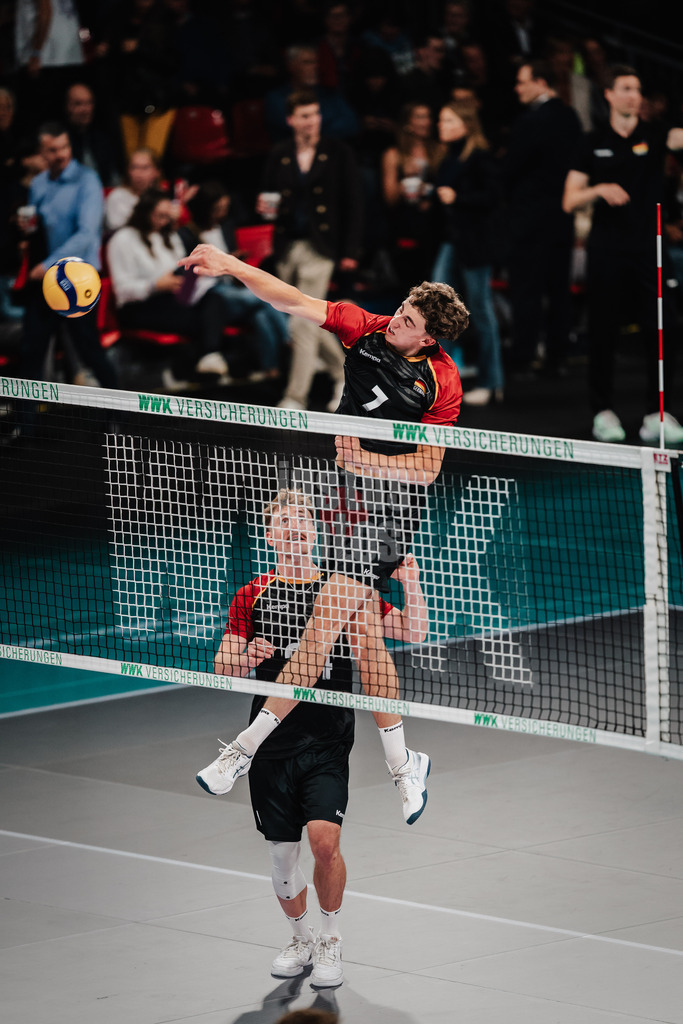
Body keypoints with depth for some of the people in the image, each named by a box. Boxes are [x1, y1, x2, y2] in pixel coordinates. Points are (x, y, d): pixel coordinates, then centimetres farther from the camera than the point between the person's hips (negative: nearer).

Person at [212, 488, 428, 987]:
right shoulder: (252, 595, 8)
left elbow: (413, 633, 4)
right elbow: (223, 667, 7)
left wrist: (410, 585, -13)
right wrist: (246, 659, -16)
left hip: (328, 740, -2)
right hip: (273, 739, 2)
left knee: (325, 840, -18)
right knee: (283, 852, 6)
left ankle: (331, 942, 1)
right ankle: (301, 938, 30)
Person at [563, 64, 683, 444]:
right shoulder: (595, 143, 8)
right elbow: (570, 201, 7)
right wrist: (599, 190, -11)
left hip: (650, 248, 0)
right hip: (607, 251, 0)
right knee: (603, 333, 2)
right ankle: (604, 412, 12)